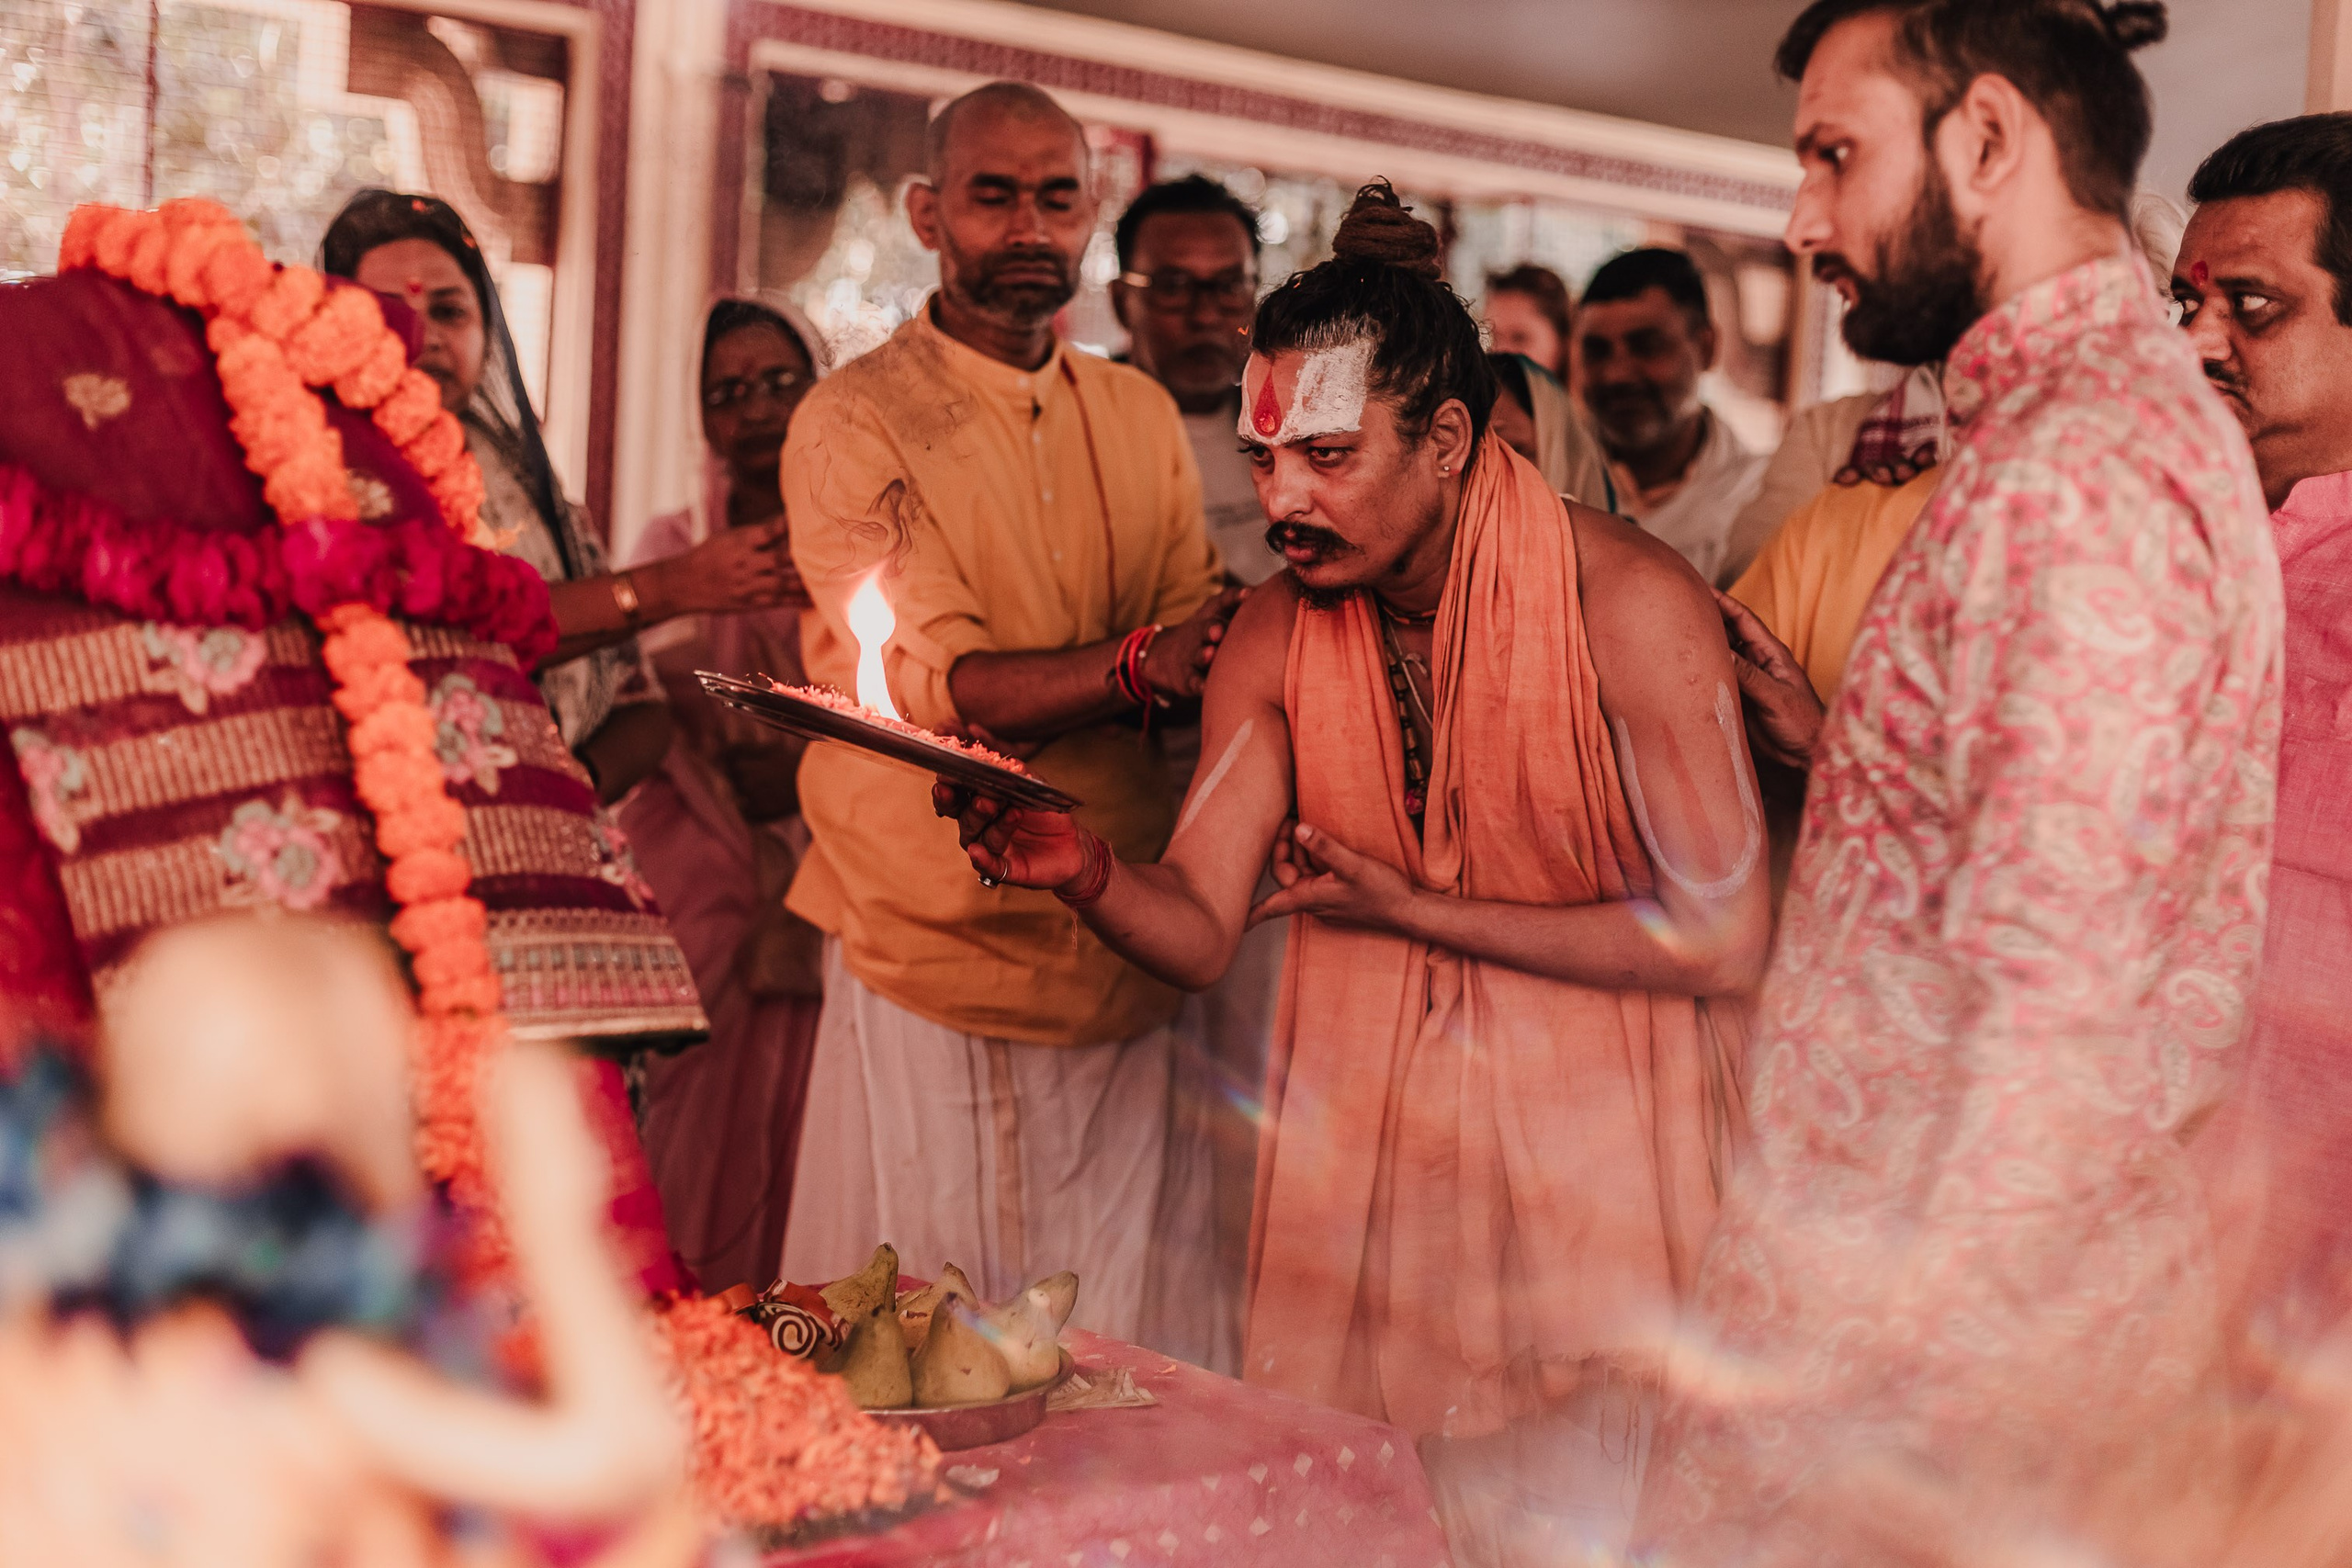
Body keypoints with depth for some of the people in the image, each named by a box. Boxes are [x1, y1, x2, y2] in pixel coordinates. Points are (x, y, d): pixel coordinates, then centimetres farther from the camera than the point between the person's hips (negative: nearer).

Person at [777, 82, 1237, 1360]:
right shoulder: (854, 424, -2)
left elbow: (1201, 653, 10)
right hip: (933, 953, -4)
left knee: (1120, 1353, 7)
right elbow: (931, 680, -13)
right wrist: (1133, 668, -27)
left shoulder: (1143, 415, 14)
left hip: (1121, 954, 4)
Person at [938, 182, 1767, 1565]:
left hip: (1594, 1148, -3)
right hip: (1364, 1128, 4)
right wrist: (1088, 869, -28)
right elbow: (1201, 930, -4)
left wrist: (1417, 910, -16)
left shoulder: (1628, 606, -17)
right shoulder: (1277, 635, -3)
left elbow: (1725, 940, -17)